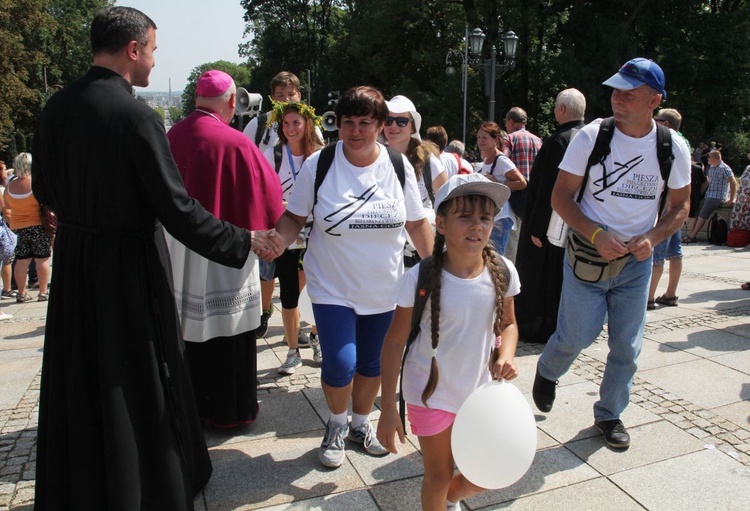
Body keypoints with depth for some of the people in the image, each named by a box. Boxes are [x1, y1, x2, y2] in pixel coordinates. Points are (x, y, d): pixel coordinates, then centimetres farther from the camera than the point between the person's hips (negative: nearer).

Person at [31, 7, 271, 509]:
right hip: (129, 265, -6)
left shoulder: (56, 107, 2)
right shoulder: (138, 116, -19)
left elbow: (45, 189, 11)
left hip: (73, 261, 7)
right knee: (133, 383, 8)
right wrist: (242, 240, -11)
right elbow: (176, 208, -20)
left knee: (81, 381, 19)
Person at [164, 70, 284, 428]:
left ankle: (192, 405, 34)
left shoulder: (173, 136, -1)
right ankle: (229, 411, 23)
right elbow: (268, 194, -10)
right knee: (227, 336, 8)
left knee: (190, 329, 18)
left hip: (179, 252, 6)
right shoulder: (234, 143, -18)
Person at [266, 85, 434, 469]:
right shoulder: (319, 164, -9)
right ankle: (336, 424, 23)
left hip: (383, 289, 3)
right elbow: (295, 216, -1)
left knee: (372, 362, 15)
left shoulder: (399, 165, -4)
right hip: (332, 288, -2)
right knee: (340, 364, -11)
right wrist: (280, 241, -21)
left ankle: (360, 423, 43)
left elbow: (417, 223, 3)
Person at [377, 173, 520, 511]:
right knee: (438, 476, 14)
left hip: (482, 390, 4)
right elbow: (394, 342, -13)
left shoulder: (503, 271, -11)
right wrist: (388, 409, -12)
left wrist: (506, 355, -15)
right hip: (432, 394, -3)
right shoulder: (420, 279, -22)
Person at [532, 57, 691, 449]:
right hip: (586, 254, -2)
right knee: (577, 336, -1)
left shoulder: (674, 148, -3)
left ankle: (609, 414, 31)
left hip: (636, 261, 3)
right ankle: (547, 372, 34)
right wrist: (596, 235, -20)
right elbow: (561, 196, -8)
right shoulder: (591, 137, -10)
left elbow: (680, 205, 8)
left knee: (627, 346, 8)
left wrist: (652, 238, -12)